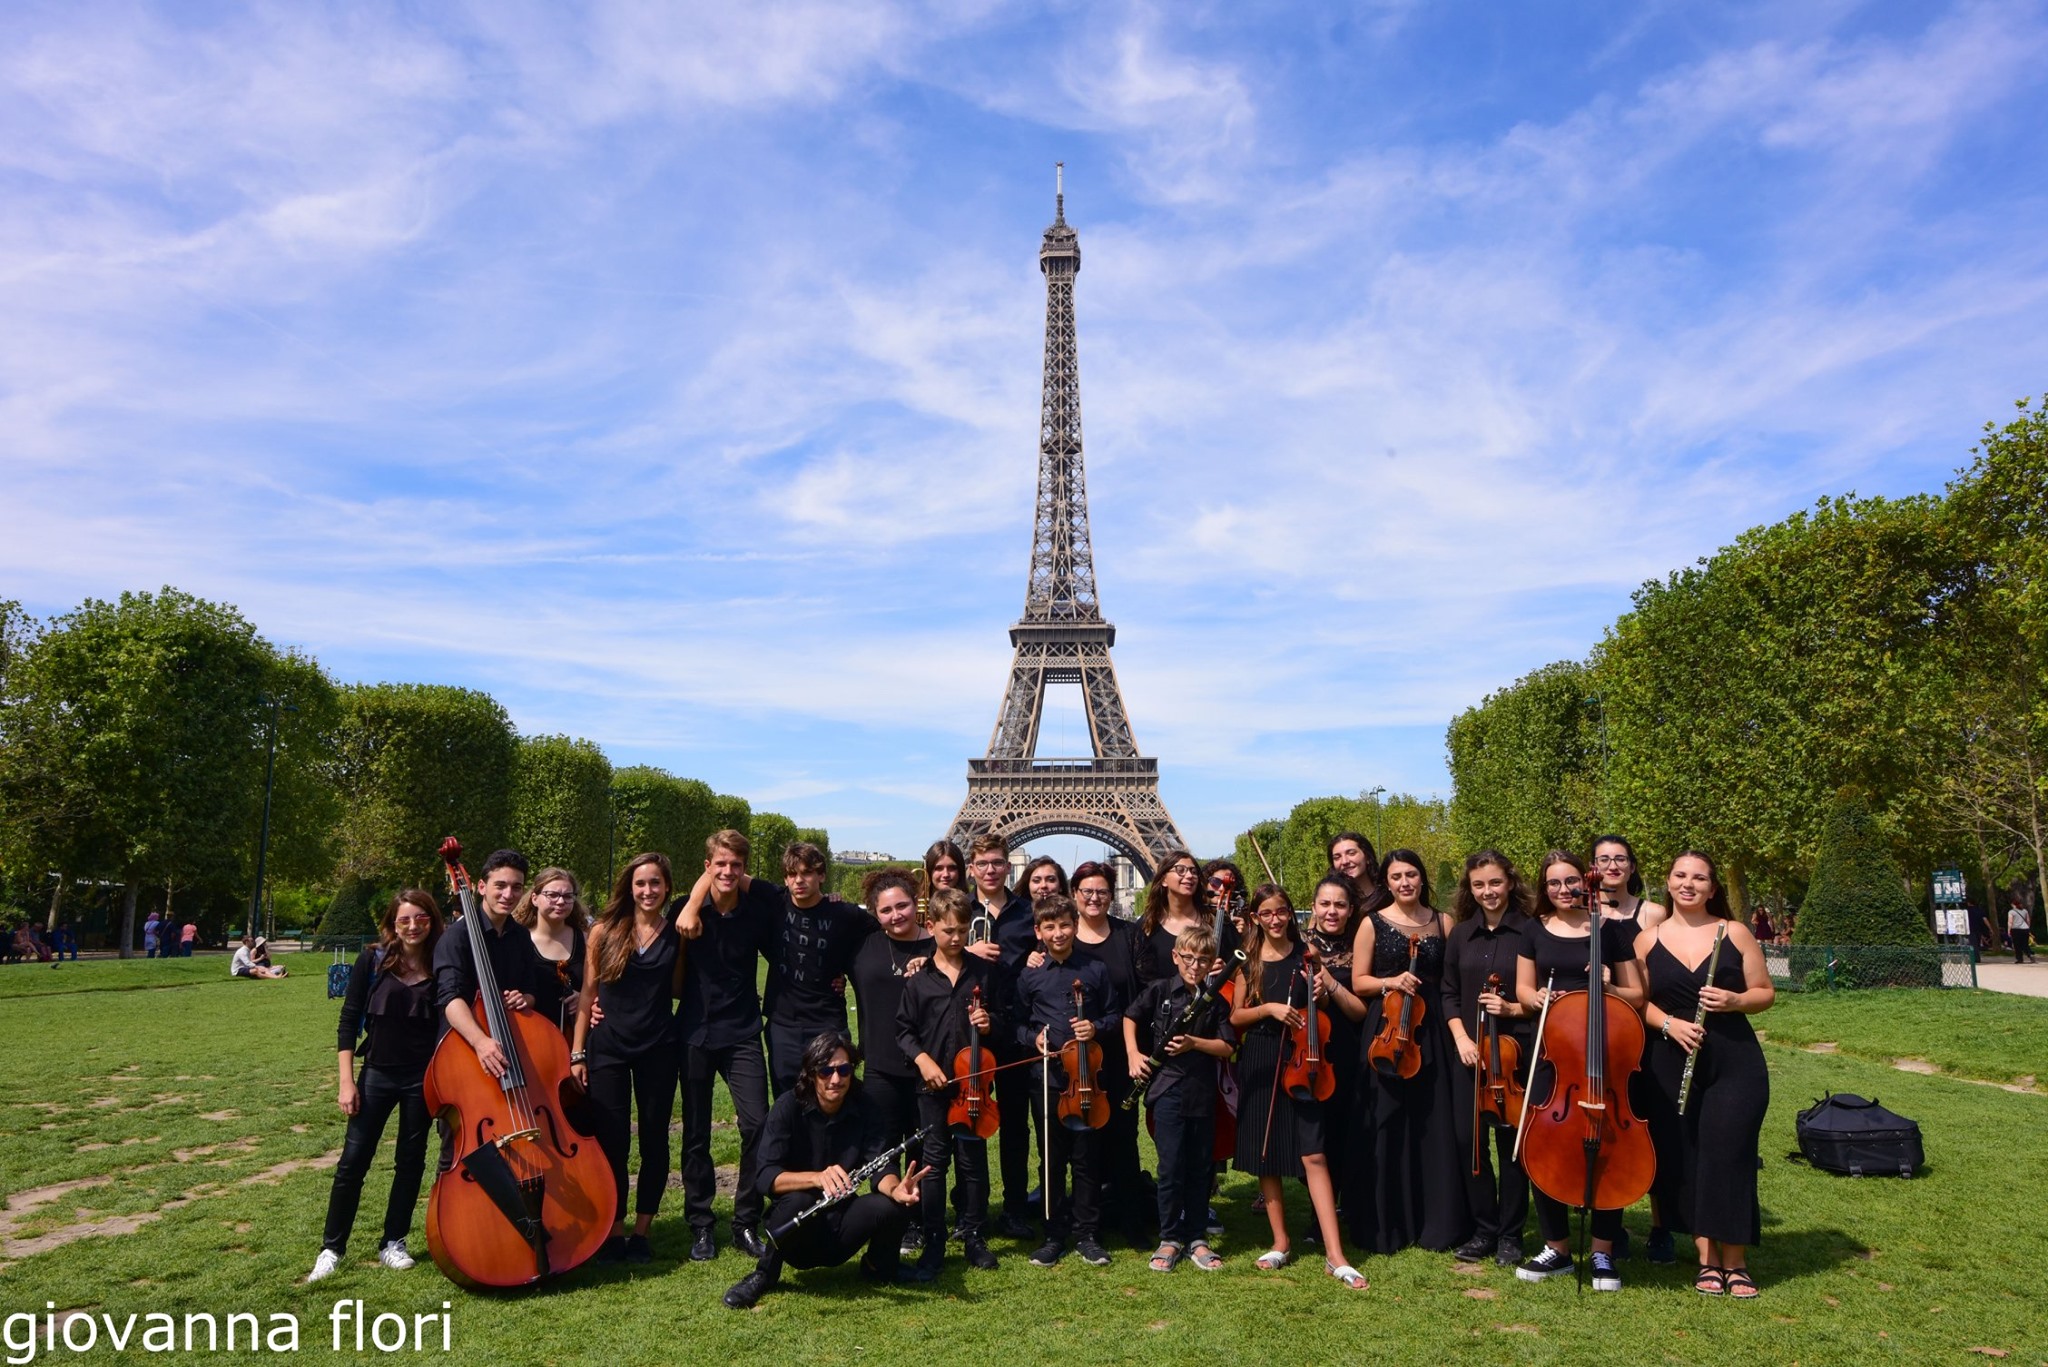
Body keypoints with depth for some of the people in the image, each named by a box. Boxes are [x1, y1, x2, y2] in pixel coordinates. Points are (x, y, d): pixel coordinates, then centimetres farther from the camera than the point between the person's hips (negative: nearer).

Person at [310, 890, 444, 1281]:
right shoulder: (373, 961, -6)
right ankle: (331, 1247, 16)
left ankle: (393, 1243, 24)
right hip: (378, 1073, -1)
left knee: (411, 1160, 10)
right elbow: (349, 1020, -3)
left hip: (423, 1078, 1)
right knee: (353, 1160, 1)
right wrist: (346, 1080, -7)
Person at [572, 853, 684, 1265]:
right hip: (608, 1049, -1)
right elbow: (587, 993, 3)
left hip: (658, 1049, 1)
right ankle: (614, 1232, 18)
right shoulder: (606, 931, 0)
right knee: (611, 1142, 2)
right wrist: (577, 1053, 0)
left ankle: (641, 1232, 21)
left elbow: (676, 989, 9)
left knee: (654, 1141, 6)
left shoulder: (676, 935, 3)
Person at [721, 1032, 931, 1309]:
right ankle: (765, 1273, -8)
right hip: (796, 1235, -2)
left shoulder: (866, 1110, -5)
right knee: (799, 1200, -36)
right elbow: (767, 1177, -24)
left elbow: (880, 1167, -17)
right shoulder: (789, 1107, -13)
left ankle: (878, 1265, 6)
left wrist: (895, 1189, -41)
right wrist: (817, 1177, -42)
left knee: (892, 1205, -26)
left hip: (840, 1233, 3)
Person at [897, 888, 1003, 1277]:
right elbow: (903, 1028, 2)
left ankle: (974, 1239, 21)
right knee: (934, 1161, 4)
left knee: (973, 1160, 8)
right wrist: (922, 1058, -12)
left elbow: (1000, 1019, 10)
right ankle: (933, 1243, 13)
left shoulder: (982, 971, 2)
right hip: (932, 1082, -1)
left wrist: (989, 1024, -11)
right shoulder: (918, 977, -1)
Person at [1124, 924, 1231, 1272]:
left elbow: (1226, 1047, -1)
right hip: (1167, 1089, -2)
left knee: (1201, 1167, 10)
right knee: (1171, 1166, -1)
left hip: (1203, 1093, 2)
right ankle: (1170, 1239, 12)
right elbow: (1130, 1017, 10)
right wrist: (1134, 1054, -2)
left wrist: (1193, 1042, -15)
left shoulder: (1216, 1000, 3)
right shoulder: (1159, 990, -1)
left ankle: (1196, 1238, 22)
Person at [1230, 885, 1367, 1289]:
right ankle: (1281, 1243, 20)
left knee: (1313, 1155, -10)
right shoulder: (1248, 962, 5)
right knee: (1265, 1156, 7)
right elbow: (1236, 1018, 4)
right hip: (1259, 1066, 2)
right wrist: (1269, 1007, -13)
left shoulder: (1306, 956, 2)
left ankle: (1335, 1255, -9)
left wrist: (1330, 987, -18)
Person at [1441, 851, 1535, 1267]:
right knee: (1469, 1138, 4)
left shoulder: (1530, 932, -5)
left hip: (1516, 1049, -4)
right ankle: (1483, 1229, 18)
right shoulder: (1461, 934, 8)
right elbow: (1448, 994, 10)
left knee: (1512, 1140, 3)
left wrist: (1514, 1008, -17)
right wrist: (1461, 1037, -3)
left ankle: (1510, 1233, 17)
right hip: (1469, 1050, 4)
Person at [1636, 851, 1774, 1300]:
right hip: (1670, 1066, 1)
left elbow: (1766, 992, 6)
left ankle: (1735, 1262, 10)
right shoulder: (1647, 941, 5)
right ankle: (1707, 1259, 17)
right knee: (1683, 1161, 3)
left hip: (1734, 1063, -1)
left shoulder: (1735, 933, 3)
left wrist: (1735, 1001, -14)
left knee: (1728, 1155, -5)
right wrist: (1668, 1023, -12)